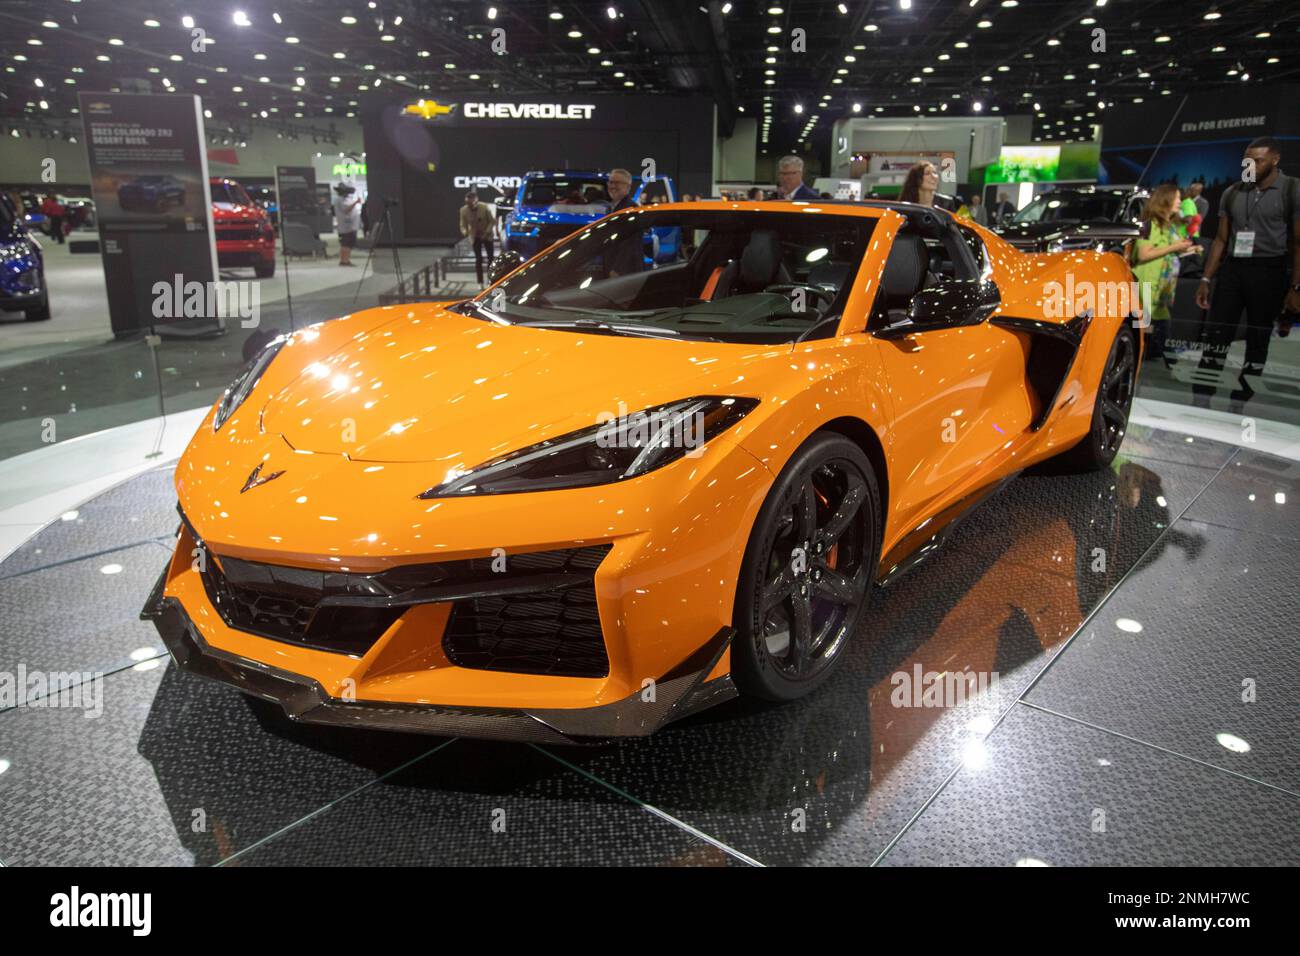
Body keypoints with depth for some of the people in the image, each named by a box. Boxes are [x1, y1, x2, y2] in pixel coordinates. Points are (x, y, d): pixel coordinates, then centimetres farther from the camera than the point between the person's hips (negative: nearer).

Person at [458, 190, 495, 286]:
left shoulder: (484, 208, -19)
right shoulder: (463, 210, -14)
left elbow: (492, 221, -10)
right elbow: (463, 225, -9)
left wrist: (487, 232, -23)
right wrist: (465, 232, -31)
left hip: (487, 235, -1)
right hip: (475, 237, 1)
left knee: (490, 258, 4)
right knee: (478, 260, 0)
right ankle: (480, 283, 6)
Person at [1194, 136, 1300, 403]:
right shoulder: (1232, 193, 9)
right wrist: (1206, 280, 8)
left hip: (1268, 272, -3)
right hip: (1231, 269, 4)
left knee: (1257, 342, 4)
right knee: (1215, 336, -3)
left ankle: (1238, 405, 9)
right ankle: (1201, 401, -2)